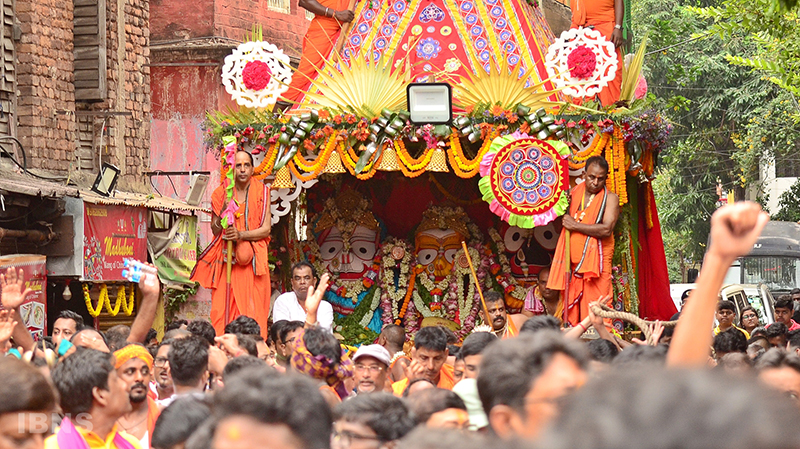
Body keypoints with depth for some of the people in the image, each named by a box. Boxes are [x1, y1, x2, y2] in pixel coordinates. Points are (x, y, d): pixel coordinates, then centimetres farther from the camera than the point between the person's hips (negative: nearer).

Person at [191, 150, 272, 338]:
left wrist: (241, 235, -15)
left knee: (252, 308, -7)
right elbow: (215, 230, 5)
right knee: (223, 307, -7)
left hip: (254, 259, -1)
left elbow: (266, 229, -1)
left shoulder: (262, 192, 4)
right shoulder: (222, 193, 6)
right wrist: (223, 214, -13)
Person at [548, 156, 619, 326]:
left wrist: (575, 225, -11)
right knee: (570, 307, 1)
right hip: (571, 260, 5)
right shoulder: (573, 193, 13)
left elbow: (606, 229, -16)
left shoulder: (610, 198, -2)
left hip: (596, 259, -5)